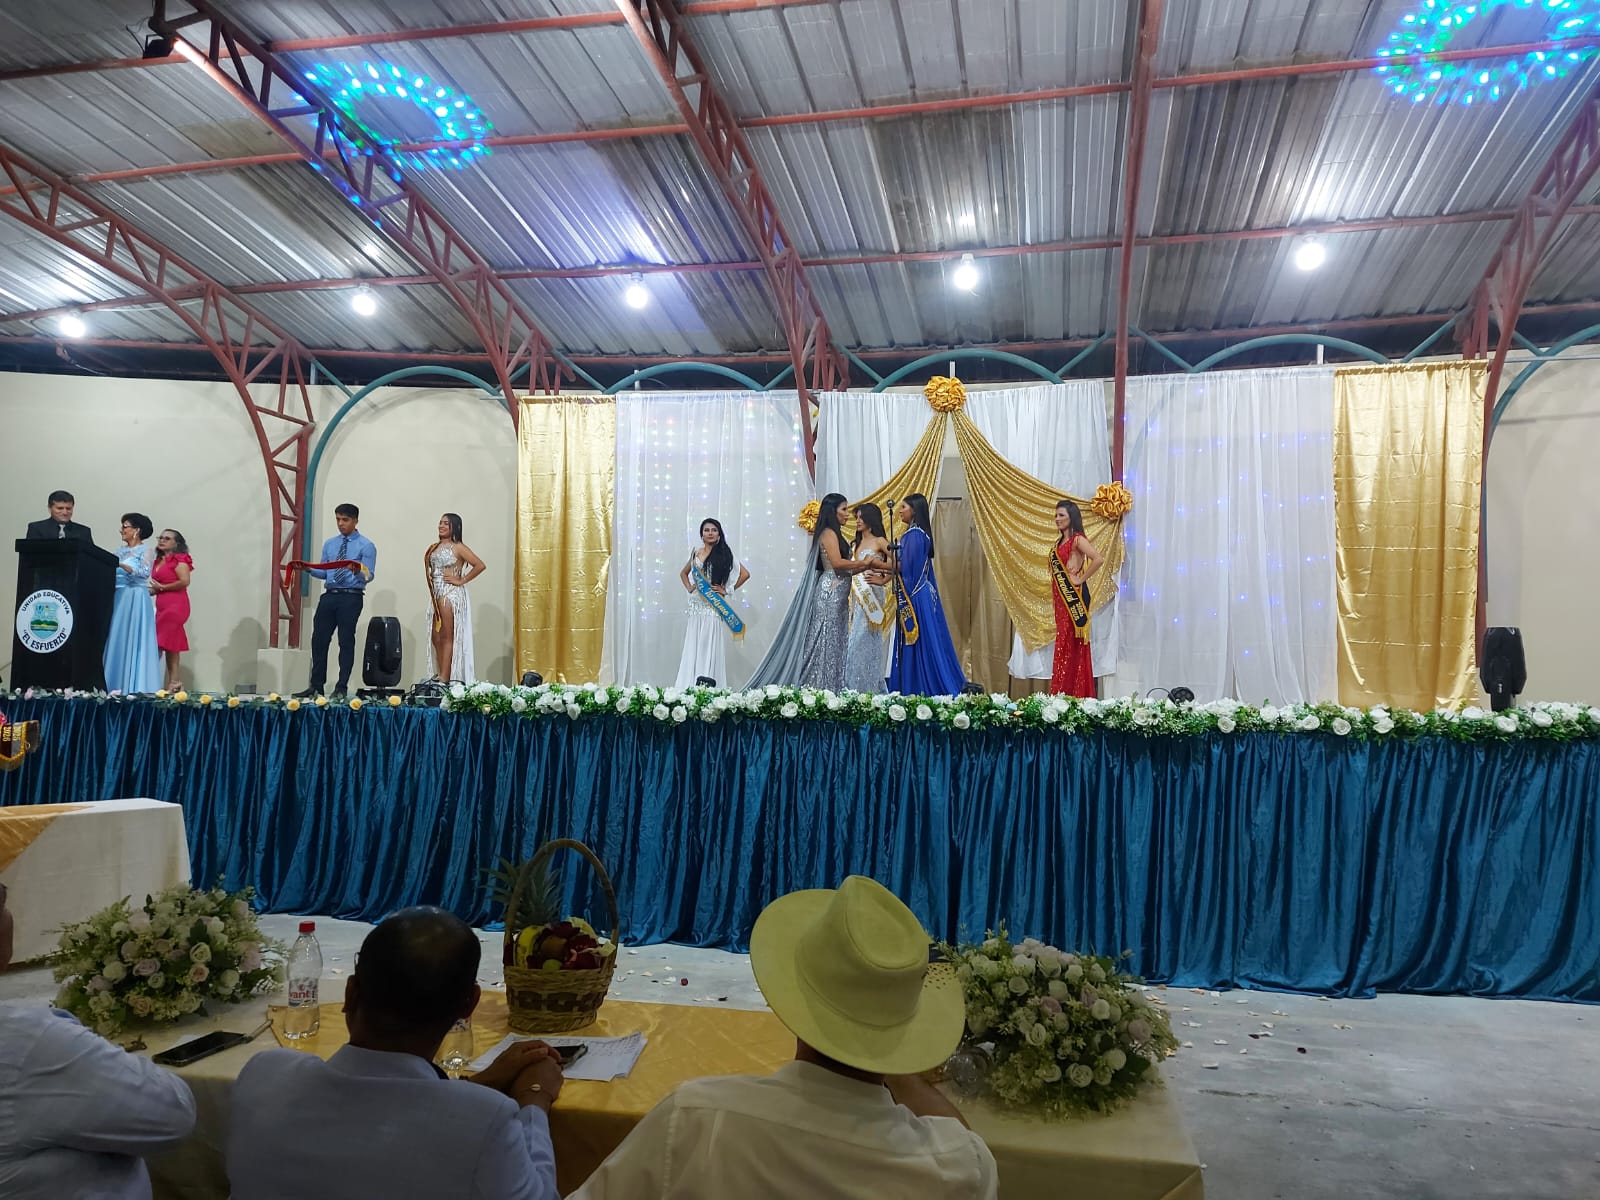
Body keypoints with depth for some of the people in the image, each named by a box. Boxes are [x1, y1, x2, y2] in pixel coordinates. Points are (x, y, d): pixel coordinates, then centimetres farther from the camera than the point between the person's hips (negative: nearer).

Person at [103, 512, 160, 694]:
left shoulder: (147, 549, 0)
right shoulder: (121, 551, 17)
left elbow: (145, 572, -15)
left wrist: (120, 564, -22)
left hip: (136, 600, -6)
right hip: (118, 599, 6)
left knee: (134, 641, -7)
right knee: (116, 641, 3)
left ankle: (135, 687, -5)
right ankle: (116, 686, 7)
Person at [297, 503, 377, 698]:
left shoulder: (366, 545, -2)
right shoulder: (329, 544, 15)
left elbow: (369, 576, -9)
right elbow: (324, 572, 15)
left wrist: (358, 571, -30)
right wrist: (309, 569, -4)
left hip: (351, 597, -5)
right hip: (329, 595, 5)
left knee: (346, 642, -1)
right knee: (319, 640, 5)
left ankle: (342, 688, 7)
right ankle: (316, 685, 15)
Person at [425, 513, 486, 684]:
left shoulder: (458, 547, -5)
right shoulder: (435, 547, 14)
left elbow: (480, 565, -13)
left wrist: (461, 580, -10)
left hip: (450, 593, -7)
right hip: (436, 594, 7)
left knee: (447, 637, -5)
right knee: (436, 637, 8)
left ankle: (444, 678, -4)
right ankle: (440, 676, 14)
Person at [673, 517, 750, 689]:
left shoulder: (724, 554, 0)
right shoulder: (695, 552, 12)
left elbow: (745, 574, -2)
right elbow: (683, 573, 27)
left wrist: (727, 590, -5)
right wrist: (688, 588, 10)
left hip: (714, 606, -4)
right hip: (696, 605, 4)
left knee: (711, 647, -5)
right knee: (693, 647, 2)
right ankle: (691, 687, 6)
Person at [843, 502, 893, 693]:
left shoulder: (879, 541, -4)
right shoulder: (858, 543, 18)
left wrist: (883, 580, -12)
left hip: (871, 596, -7)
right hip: (856, 597, 7)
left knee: (866, 641, -7)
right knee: (854, 640, 6)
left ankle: (869, 686, -1)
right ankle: (854, 686, 10)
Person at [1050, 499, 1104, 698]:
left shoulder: (1077, 539, -10)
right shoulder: (1061, 541, 16)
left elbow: (1098, 559, -24)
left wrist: (1081, 579, -17)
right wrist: (1054, 588, 9)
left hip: (1074, 597, -9)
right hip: (1062, 598, 9)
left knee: (1071, 645, -7)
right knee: (1063, 643, 9)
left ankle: (1075, 695, -3)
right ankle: (1063, 695, 13)